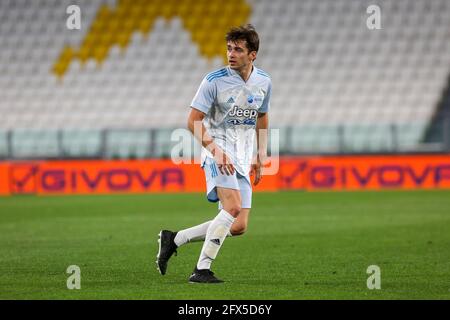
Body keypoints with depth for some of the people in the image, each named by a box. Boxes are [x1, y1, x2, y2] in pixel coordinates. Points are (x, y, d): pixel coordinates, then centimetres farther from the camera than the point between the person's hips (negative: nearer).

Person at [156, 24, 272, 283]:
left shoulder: (264, 82, 5)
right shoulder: (214, 80, -10)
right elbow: (194, 121, -8)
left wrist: (261, 154, 15)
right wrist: (215, 150, -21)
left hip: (243, 160, 6)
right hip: (219, 151, -6)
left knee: (239, 227, -2)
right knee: (233, 207, -28)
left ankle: (174, 239, 12)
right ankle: (202, 270, -24)